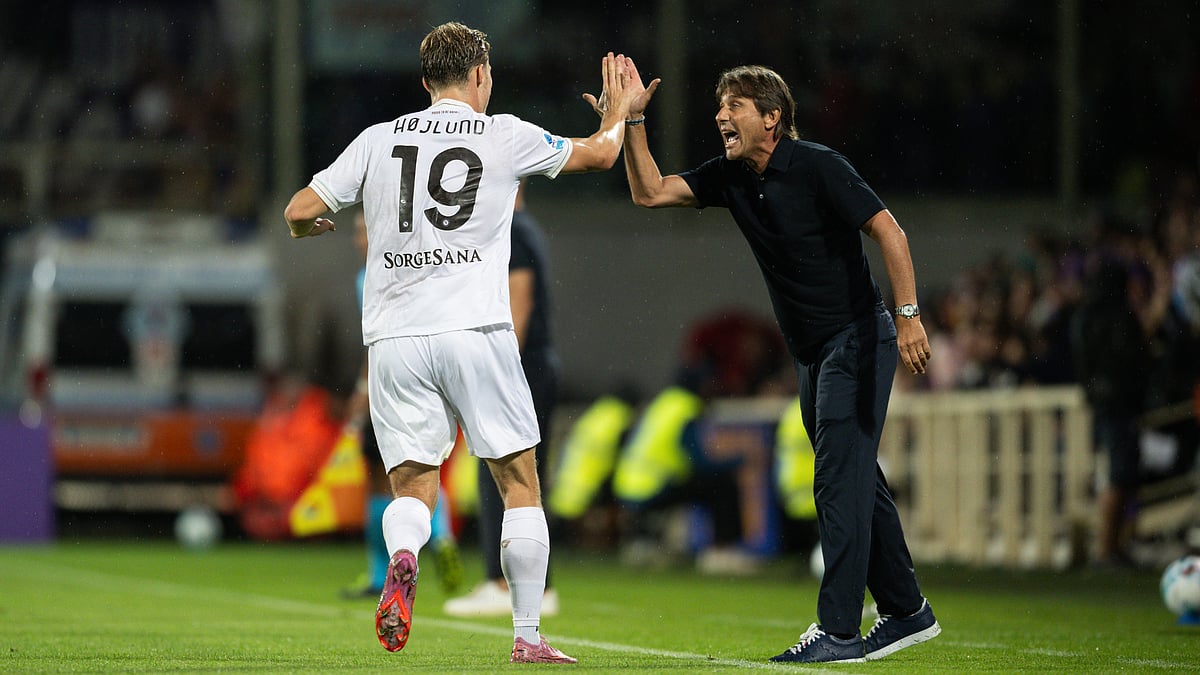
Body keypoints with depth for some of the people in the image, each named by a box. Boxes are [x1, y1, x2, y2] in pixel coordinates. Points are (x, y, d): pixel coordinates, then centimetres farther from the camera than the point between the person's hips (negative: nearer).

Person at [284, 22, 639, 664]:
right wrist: (617, 112, 40)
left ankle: (402, 556, -28)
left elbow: (300, 211, 10)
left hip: (393, 339, 2)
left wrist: (307, 227, 34)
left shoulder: (378, 140, 10)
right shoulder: (505, 136, 5)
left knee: (411, 485, 7)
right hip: (476, 330, -2)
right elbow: (600, 154, 18)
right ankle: (527, 635, 6)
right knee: (520, 483, 9)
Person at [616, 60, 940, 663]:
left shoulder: (817, 167, -16)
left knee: (840, 482, -12)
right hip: (812, 352, 8)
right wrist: (633, 121, -8)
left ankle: (839, 631, -13)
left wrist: (907, 315, -26)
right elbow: (650, 192, 3)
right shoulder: (730, 178, 5)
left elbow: (888, 230, -18)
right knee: (857, 483, 13)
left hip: (857, 337, -8)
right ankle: (906, 612, 23)